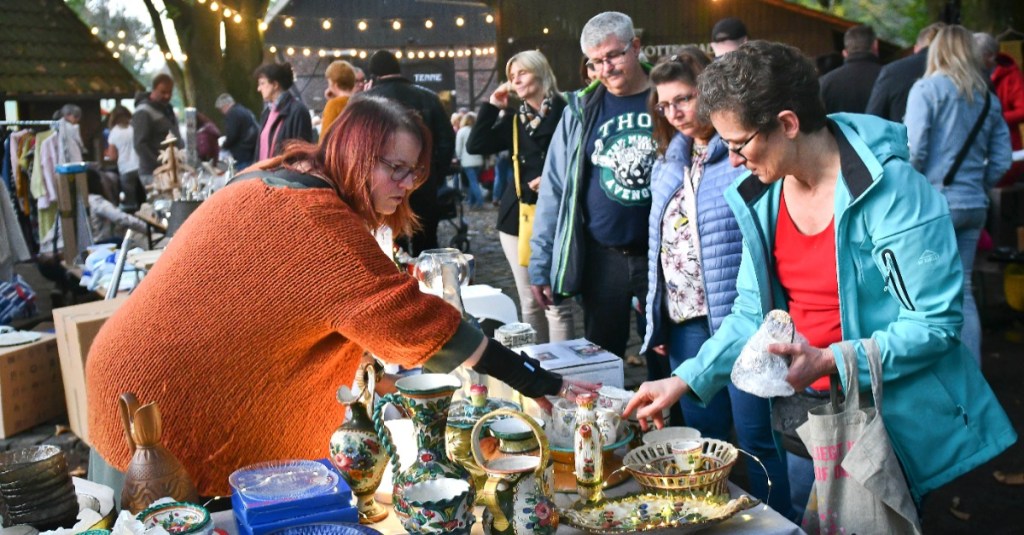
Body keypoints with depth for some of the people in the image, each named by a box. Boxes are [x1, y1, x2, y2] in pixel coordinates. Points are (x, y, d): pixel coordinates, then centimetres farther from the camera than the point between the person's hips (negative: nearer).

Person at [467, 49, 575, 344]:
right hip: (517, 215, 6)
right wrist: (492, 105, 2)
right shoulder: (514, 118, 14)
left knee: (556, 303, -5)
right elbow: (476, 145, 4)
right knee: (529, 302, 11)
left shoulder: (565, 111, -3)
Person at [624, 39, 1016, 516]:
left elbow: (936, 322, -20)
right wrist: (685, 381, -3)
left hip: (896, 420, -6)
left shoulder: (891, 190, -22)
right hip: (809, 413, 6)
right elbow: (752, 312, 6)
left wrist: (828, 361, -28)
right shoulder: (762, 196, -2)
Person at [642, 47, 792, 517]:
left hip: (737, 315, -7)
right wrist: (656, 319, 16)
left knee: (756, 435, 1)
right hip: (685, 320, 7)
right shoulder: (669, 161, 14)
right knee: (703, 436, 17)